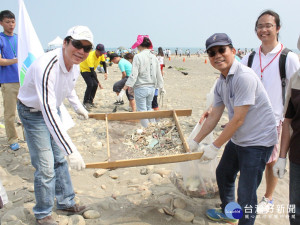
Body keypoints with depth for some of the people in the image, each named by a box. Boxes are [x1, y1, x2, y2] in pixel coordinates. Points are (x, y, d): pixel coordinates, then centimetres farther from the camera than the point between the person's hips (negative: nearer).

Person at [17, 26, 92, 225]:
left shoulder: (74, 65, -9)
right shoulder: (46, 67, -37)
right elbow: (48, 112, -45)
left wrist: (78, 106, 12)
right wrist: (71, 150, -48)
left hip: (53, 109, 8)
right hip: (34, 113, -7)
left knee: (60, 159, 15)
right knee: (45, 167, -5)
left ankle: (66, 202, 33)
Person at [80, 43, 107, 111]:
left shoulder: (101, 54, -14)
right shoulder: (91, 57, -35)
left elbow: (104, 63, 4)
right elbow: (92, 71, -36)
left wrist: (105, 73, -11)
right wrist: (98, 82, -37)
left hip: (92, 70, 7)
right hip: (84, 69, -7)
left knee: (95, 85, -5)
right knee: (90, 85, -21)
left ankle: (91, 101, 10)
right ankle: (85, 102, -9)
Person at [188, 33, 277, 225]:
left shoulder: (244, 77, -25)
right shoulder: (221, 83, 3)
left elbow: (238, 119, -25)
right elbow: (214, 117, 8)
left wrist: (215, 147, -18)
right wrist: (195, 141, 8)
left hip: (258, 141, -9)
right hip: (237, 139, 10)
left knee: (246, 193, -4)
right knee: (223, 173, 24)